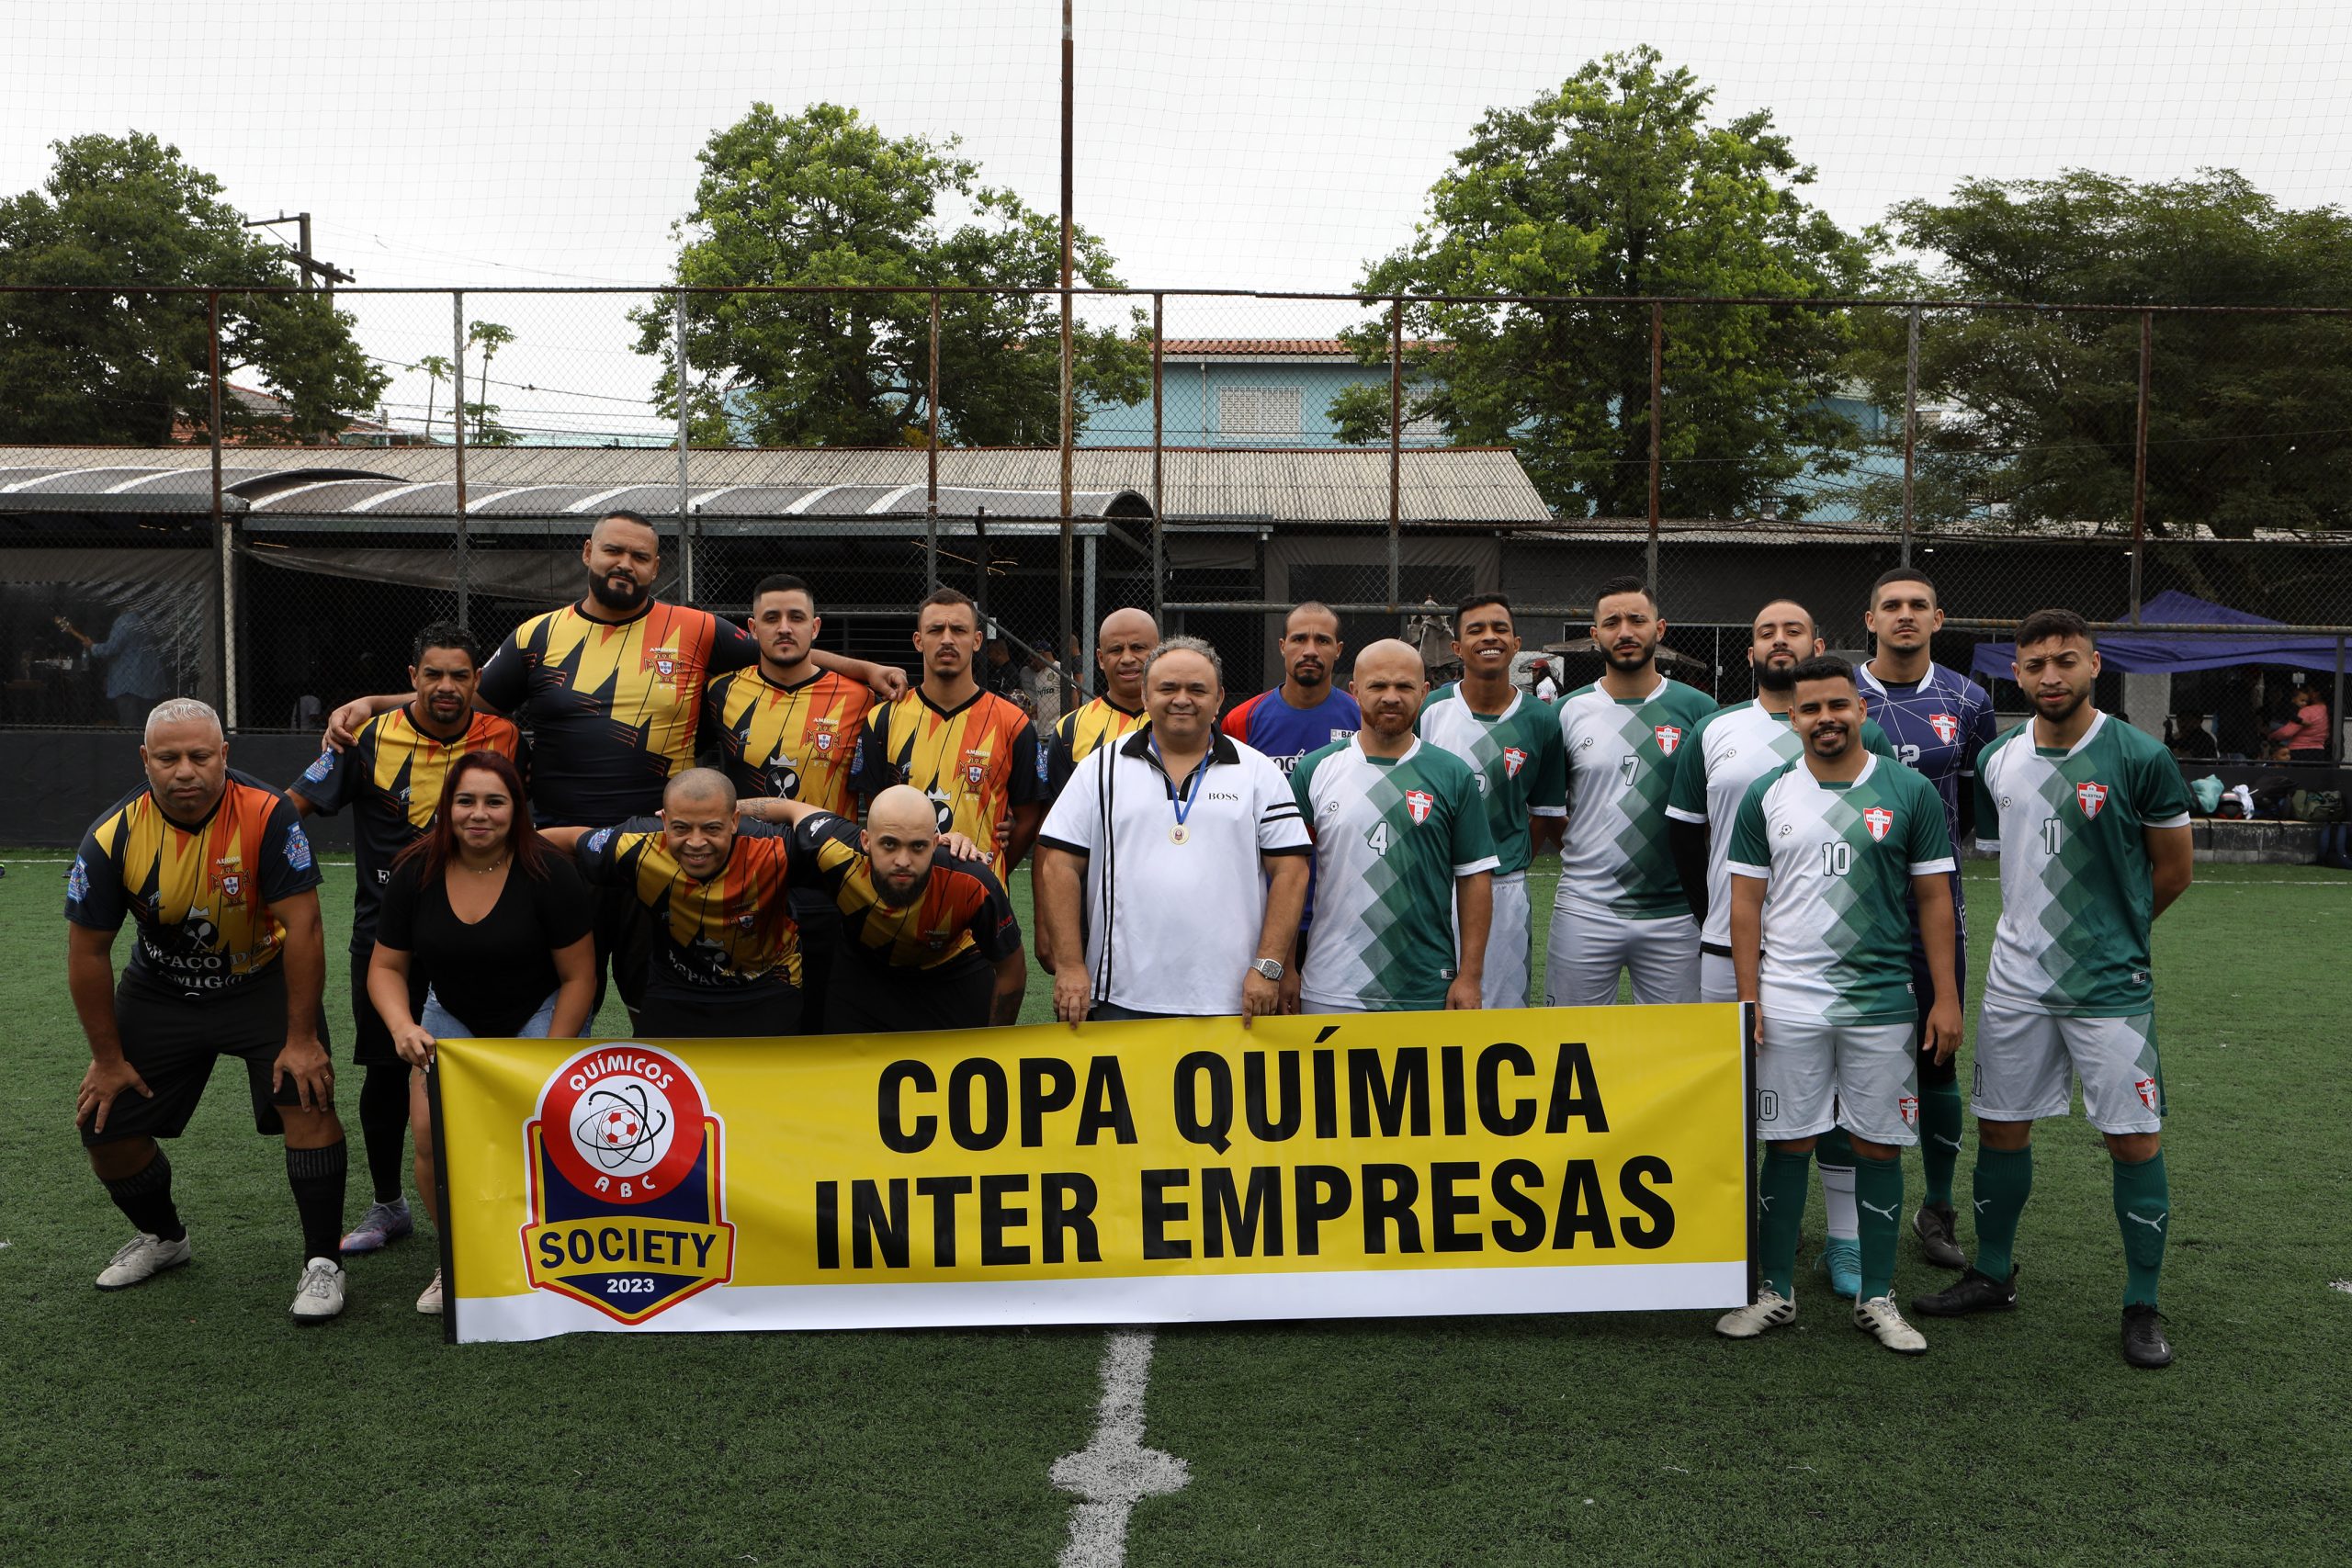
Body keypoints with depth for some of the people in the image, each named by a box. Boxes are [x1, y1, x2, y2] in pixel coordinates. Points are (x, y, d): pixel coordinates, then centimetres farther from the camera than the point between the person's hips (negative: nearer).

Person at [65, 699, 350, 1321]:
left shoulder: (268, 816, -25)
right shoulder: (113, 837, -18)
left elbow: (302, 927, -23)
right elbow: (88, 951, -8)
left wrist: (301, 1038, -21)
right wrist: (107, 1057, -3)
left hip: (263, 983, -3)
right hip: (158, 992, 3)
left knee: (308, 1096, -21)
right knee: (103, 1123, 3)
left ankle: (322, 1262, -7)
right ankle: (162, 1236, 33)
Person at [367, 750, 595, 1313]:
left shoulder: (548, 874, -20)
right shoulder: (415, 873, -10)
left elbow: (579, 977, -14)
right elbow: (387, 966, -1)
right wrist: (402, 1026, -21)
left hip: (541, 1014, -3)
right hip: (452, 1017, 3)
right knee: (431, 1130, -18)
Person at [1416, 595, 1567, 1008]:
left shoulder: (1540, 722, 2)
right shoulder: (1428, 711, 0)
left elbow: (1544, 815, 10)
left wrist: (1508, 866, 3)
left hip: (1505, 889, 1)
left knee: (1504, 1005, 6)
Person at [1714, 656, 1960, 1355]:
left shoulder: (1910, 792, 2)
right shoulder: (1767, 795, 4)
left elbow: (1934, 898, 3)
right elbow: (1746, 899, 5)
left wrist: (1946, 998, -1)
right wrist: (1747, 996, -1)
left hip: (1882, 1001, 0)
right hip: (1787, 1002, 0)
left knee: (1879, 1146, 5)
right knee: (1787, 1144, 5)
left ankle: (1876, 1298, 19)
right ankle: (1775, 1291, 17)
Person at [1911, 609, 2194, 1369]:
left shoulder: (2140, 757, -9)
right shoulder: (1997, 760, 3)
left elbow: (2173, 870, 1)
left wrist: (2112, 930, 9)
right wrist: (2042, 929, 11)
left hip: (2111, 984, -4)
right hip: (2015, 979, 4)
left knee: (2133, 1137, 1)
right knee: (2000, 1124, 10)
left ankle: (2142, 1306, 16)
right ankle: (1993, 1275, 28)